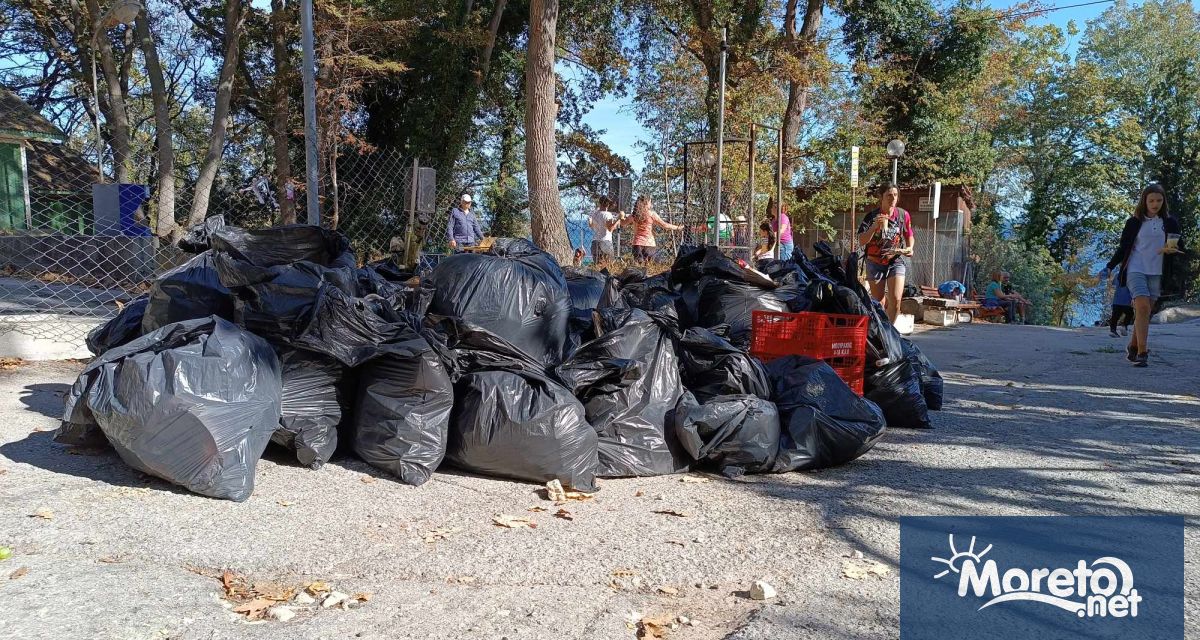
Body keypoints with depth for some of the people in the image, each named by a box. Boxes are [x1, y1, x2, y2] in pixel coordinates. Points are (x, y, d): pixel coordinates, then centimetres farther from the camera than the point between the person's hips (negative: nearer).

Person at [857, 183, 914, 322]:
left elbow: (909, 236, 14)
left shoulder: (903, 215, -2)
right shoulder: (872, 216, -8)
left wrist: (909, 248, -6)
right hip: (875, 262, -1)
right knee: (879, 303, 8)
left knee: (896, 300, -14)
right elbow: (861, 242, -15)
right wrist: (875, 226, -28)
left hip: (896, 261, 1)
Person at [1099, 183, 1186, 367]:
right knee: (1143, 308, -18)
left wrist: (1172, 249, -10)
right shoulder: (1134, 222, 4)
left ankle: (1133, 347, 22)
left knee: (1145, 313, 5)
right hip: (1136, 270, -3)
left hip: (1156, 274, 3)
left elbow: (1179, 247, 14)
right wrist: (1109, 267, -1)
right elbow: (1123, 248, 8)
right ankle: (1142, 353, -20)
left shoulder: (1170, 223, 9)